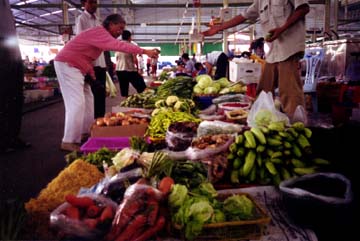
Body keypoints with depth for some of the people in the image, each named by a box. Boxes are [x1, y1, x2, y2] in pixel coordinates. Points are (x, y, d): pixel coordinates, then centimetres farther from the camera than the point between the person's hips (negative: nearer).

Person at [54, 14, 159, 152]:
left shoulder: (101, 34, 13)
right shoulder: (100, 32, -19)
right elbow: (119, 45, -32)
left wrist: (91, 73, 3)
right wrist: (145, 51, -34)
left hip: (76, 66, 11)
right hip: (67, 65, -11)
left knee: (87, 100, 12)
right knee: (77, 103, -15)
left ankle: (86, 133, 20)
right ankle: (69, 142, -11)